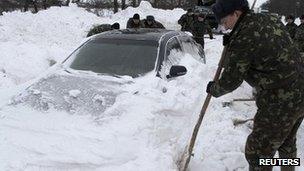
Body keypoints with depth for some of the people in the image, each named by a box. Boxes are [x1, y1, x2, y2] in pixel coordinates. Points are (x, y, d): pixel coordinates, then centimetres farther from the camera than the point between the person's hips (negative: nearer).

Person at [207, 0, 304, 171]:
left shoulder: (242, 39, -20)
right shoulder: (272, 19, 5)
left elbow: (231, 81, -13)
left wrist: (213, 88, 8)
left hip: (280, 103, -9)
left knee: (258, 151, 7)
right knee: (287, 143, 29)